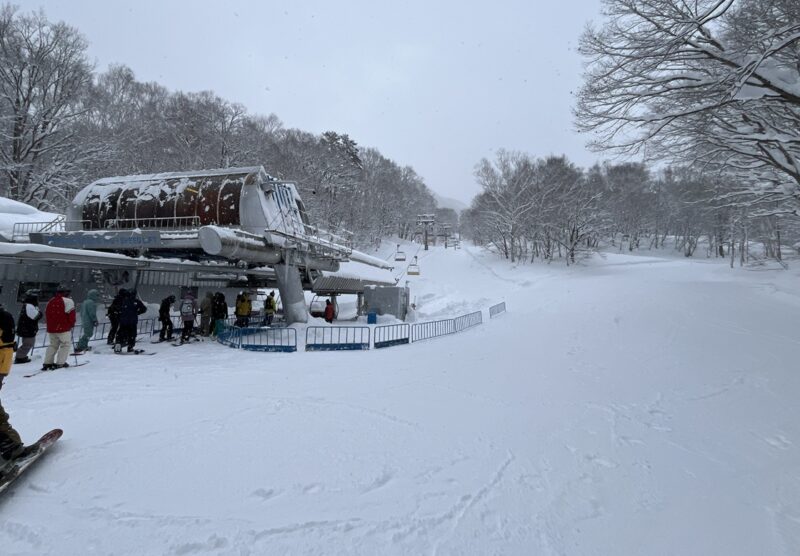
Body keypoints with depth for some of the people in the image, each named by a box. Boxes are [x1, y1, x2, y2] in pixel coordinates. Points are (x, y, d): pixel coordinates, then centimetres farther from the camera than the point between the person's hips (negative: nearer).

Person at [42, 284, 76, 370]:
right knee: (66, 344, 3)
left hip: (51, 329, 7)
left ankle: (47, 363, 14)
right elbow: (71, 315, -11)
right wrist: (71, 324, 5)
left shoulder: (50, 302, 12)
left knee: (53, 345, 18)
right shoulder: (68, 301, -10)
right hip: (63, 328, -7)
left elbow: (47, 315, 17)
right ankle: (60, 363, -4)